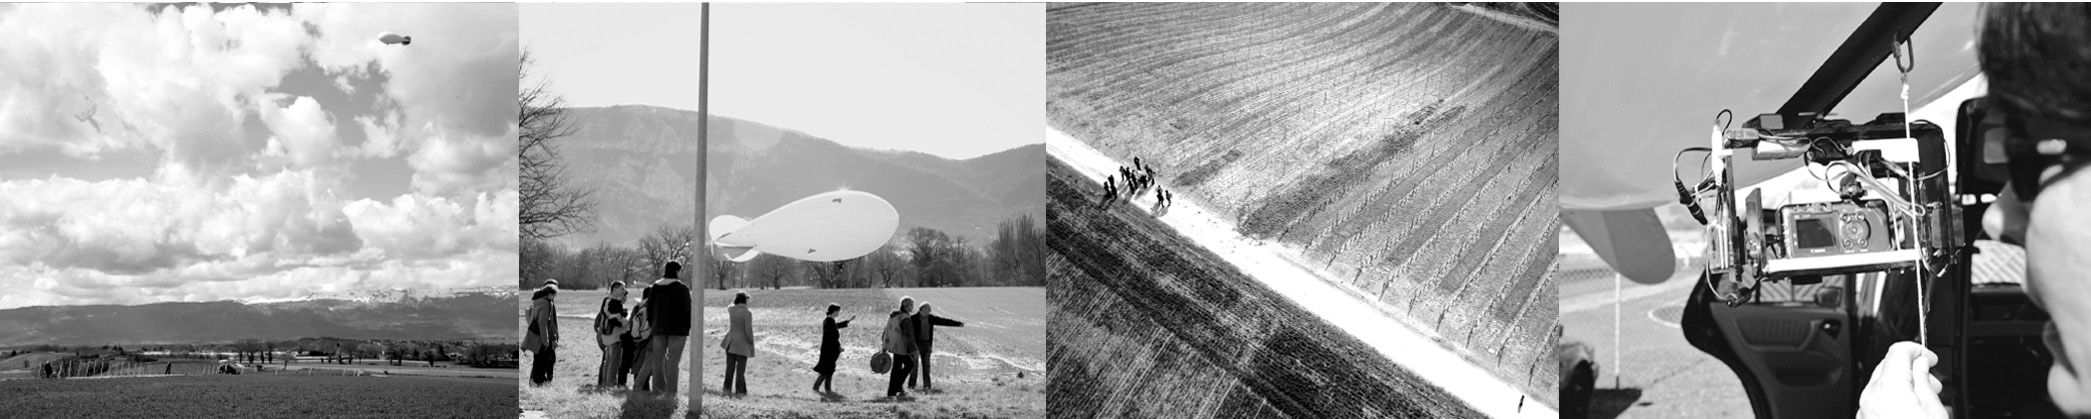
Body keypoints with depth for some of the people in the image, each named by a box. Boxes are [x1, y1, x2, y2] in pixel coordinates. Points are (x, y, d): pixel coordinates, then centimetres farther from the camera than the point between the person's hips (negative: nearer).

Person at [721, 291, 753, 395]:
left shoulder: (731, 310, -2)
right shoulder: (747, 313, -18)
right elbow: (748, 330, -18)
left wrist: (737, 298, 20)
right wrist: (751, 343, -6)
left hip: (731, 343, 5)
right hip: (742, 344, -5)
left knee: (730, 366, 13)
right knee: (740, 367, 3)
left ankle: (727, 388, 17)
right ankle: (739, 390, 7)